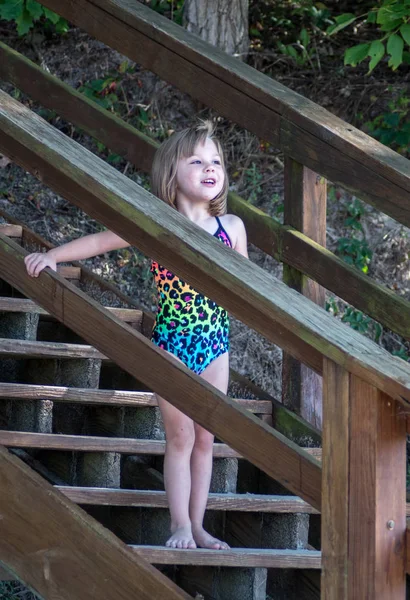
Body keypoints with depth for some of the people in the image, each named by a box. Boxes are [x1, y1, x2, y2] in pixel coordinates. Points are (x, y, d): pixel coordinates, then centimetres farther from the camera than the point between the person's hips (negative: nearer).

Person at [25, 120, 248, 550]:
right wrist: (52, 256, -9)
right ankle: (180, 525, 10)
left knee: (205, 439, 8)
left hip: (215, 344, 3)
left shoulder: (231, 227, 0)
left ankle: (197, 524, 18)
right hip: (171, 343, -3)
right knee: (180, 438, 2)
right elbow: (101, 241, -3)